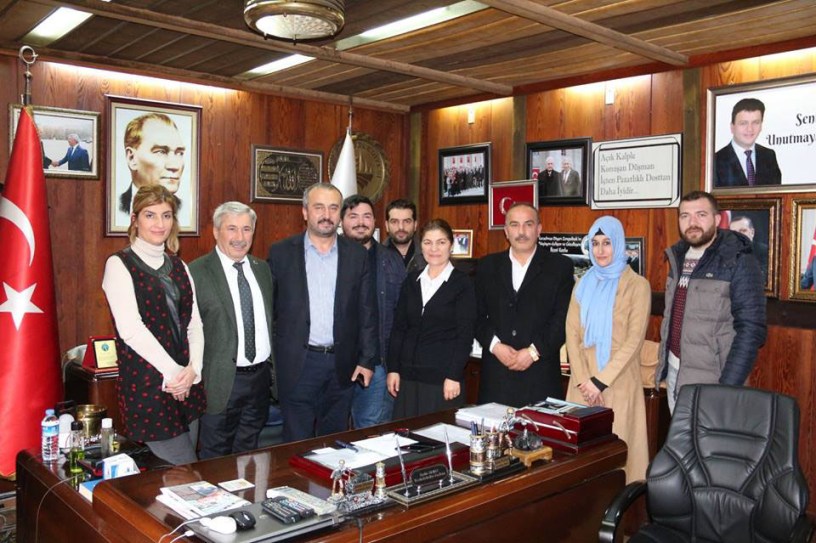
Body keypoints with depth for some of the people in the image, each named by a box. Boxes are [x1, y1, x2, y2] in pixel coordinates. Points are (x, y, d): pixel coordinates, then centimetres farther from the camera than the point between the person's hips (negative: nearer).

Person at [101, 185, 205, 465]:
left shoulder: (178, 266, 13)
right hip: (146, 383, -6)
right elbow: (130, 329, -13)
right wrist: (173, 372, -12)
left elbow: (194, 323, 9)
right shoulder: (120, 264, -5)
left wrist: (193, 369, -7)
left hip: (186, 381, 6)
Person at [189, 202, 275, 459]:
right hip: (222, 382, -5)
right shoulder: (197, 272, -9)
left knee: (248, 452, 19)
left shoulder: (263, 269, 9)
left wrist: (273, 369, 12)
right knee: (215, 458, 8)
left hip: (261, 377, 5)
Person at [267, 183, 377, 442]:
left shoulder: (357, 254, 4)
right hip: (298, 363, -2)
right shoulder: (281, 252, 0)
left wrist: (367, 360, 1)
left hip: (342, 364, 2)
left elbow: (366, 311, 5)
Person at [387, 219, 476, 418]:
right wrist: (393, 368, 5)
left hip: (442, 377, -4)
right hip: (407, 375, 4)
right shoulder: (412, 280, 10)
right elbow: (398, 328, 10)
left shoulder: (462, 283, -3)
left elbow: (465, 335, -7)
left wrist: (454, 376, -12)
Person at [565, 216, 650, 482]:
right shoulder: (584, 285, 12)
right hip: (583, 382, 4)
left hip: (618, 381, -4)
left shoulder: (637, 285, -3)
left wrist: (601, 380, -13)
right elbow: (572, 334, 5)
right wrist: (583, 380, -8)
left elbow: (634, 340, -9)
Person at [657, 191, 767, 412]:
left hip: (711, 379, -6)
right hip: (674, 372, 6)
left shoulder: (738, 263, -11)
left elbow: (751, 330, -16)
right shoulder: (678, 258, 8)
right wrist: (665, 363, 11)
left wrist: (727, 388, -20)